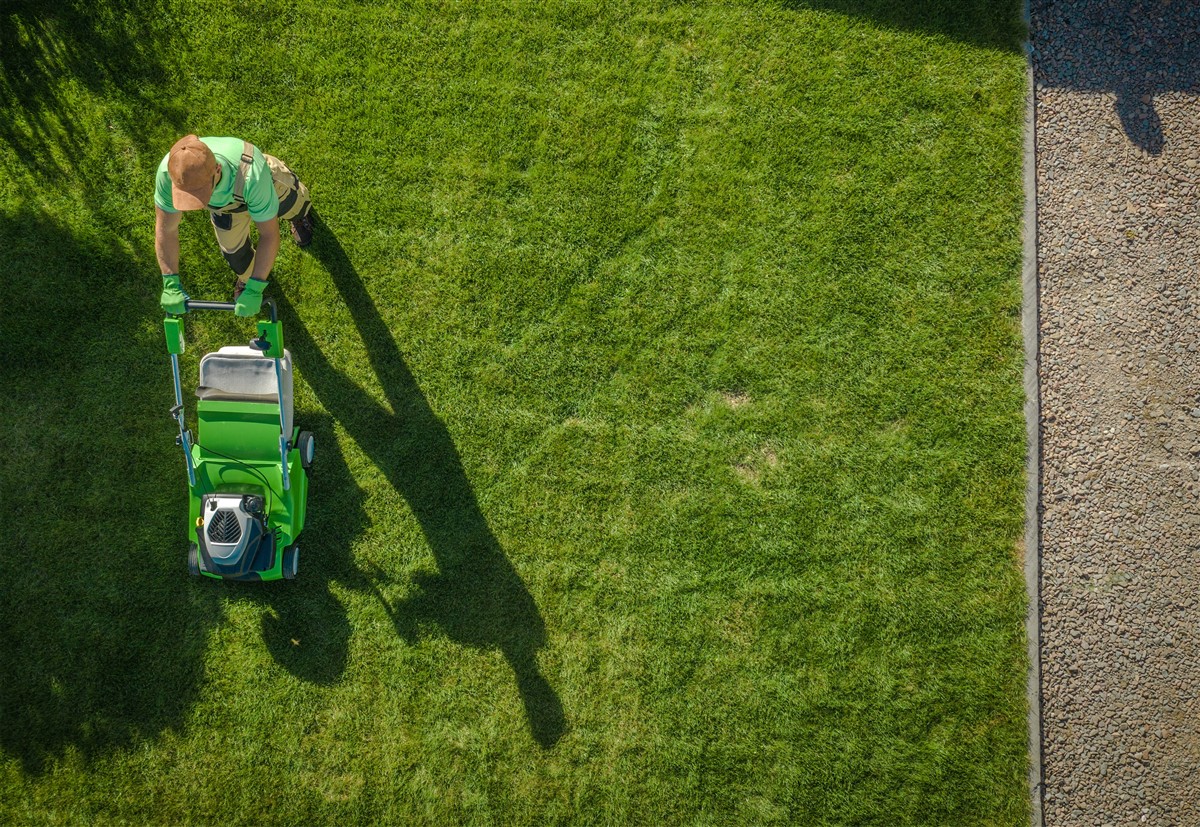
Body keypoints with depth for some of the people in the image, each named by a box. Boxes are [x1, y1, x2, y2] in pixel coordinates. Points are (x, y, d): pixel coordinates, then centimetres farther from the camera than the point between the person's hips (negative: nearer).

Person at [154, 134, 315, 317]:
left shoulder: (251, 174, -53)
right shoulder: (168, 171, -43)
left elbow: (269, 234, -40)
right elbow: (165, 229, -27)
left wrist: (255, 290, -38)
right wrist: (171, 285, -26)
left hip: (269, 185, -1)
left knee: (294, 210, 27)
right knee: (233, 249, 13)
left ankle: (300, 218, 64)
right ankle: (245, 276, 47)